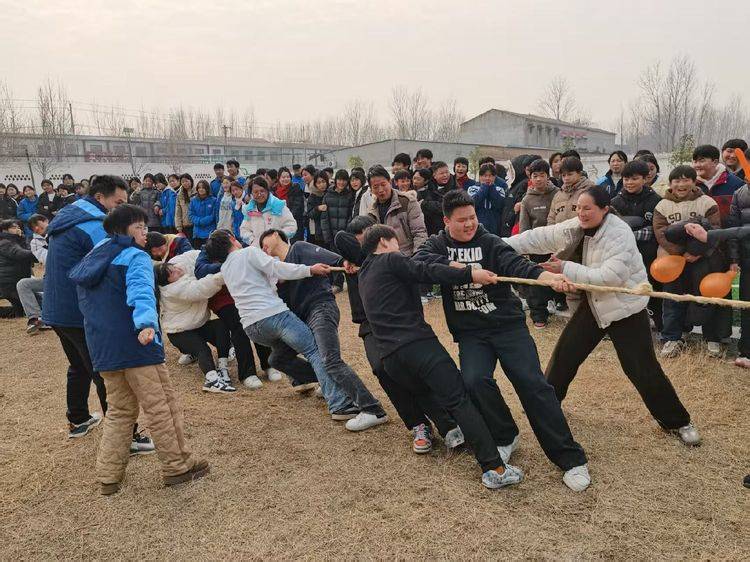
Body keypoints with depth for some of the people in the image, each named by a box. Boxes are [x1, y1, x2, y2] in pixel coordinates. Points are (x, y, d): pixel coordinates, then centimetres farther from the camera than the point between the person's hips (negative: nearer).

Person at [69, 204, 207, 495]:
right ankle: (178, 466, 13)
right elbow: (141, 292, -28)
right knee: (162, 408, 3)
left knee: (120, 411, 19)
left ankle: (108, 475, 17)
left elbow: (89, 304, 27)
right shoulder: (134, 257, -8)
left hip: (102, 349, 8)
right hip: (136, 345, -8)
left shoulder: (91, 260, 17)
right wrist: (147, 323, -43)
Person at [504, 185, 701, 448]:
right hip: (594, 304, 6)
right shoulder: (576, 227, -6)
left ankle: (677, 422, 15)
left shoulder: (620, 234, -25)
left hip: (626, 307, -6)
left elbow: (611, 276, -33)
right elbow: (541, 237, -3)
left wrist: (566, 269, -34)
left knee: (642, 368, -4)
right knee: (565, 352, 9)